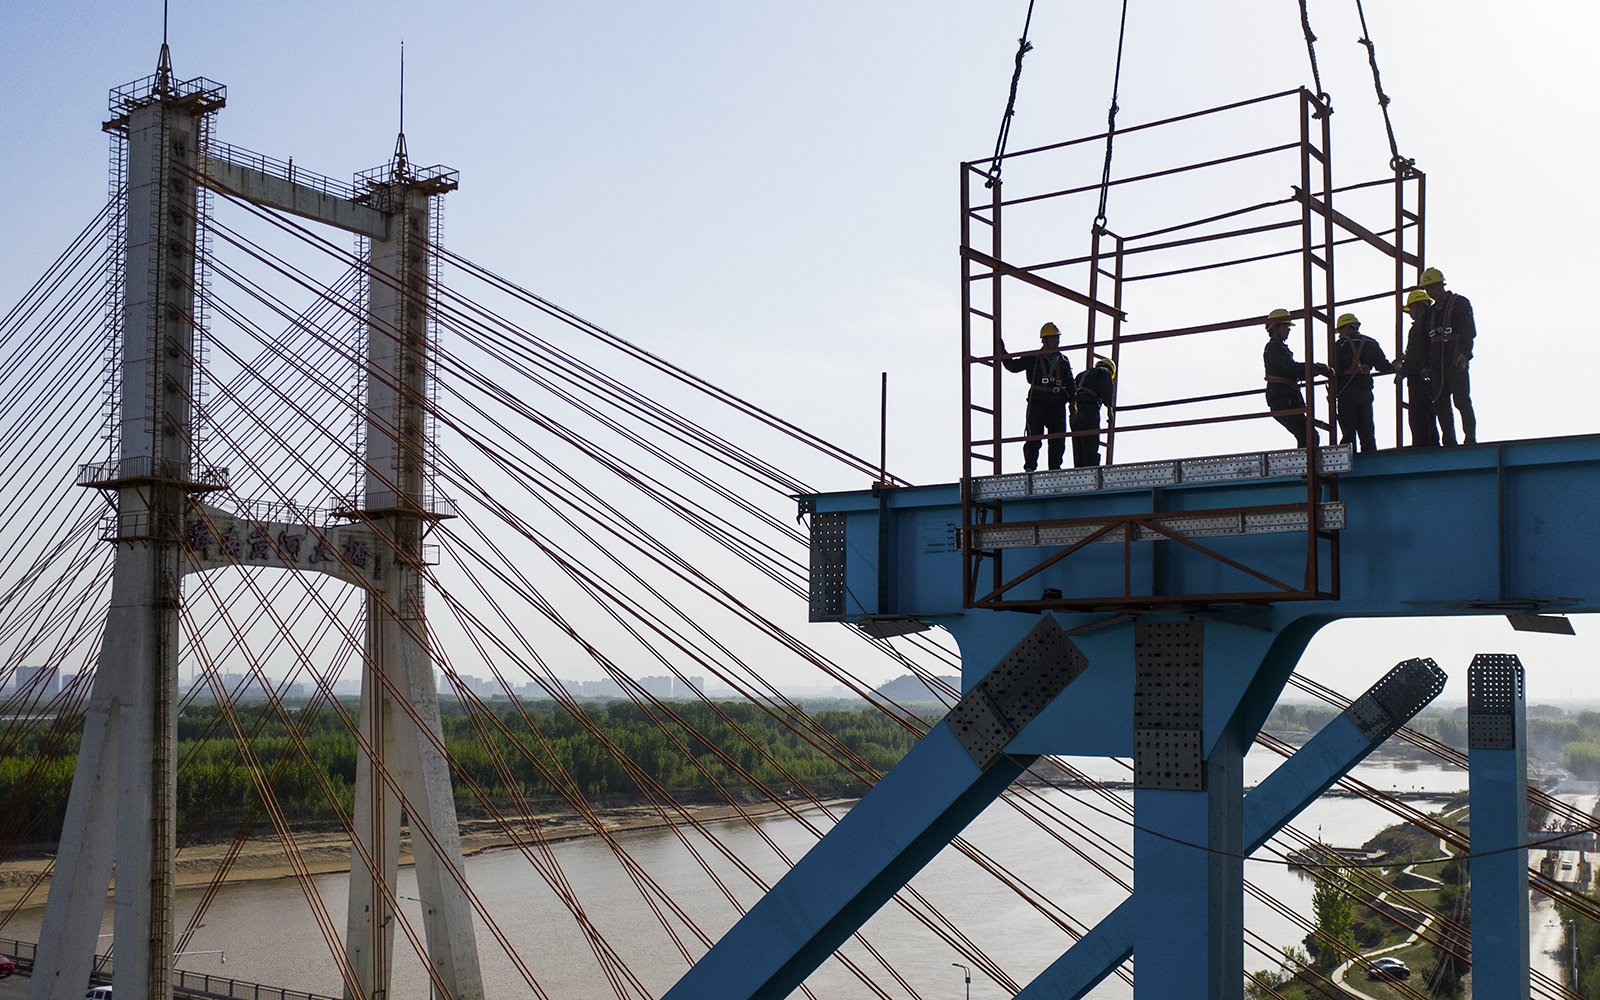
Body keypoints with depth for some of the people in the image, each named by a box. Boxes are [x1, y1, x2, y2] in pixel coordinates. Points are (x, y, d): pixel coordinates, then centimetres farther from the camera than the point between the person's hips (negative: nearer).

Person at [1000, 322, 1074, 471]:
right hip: (1037, 402, -3)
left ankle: (1055, 468, 10)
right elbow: (1013, 366, 9)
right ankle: (1029, 467, -4)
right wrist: (1002, 352, -4)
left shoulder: (1064, 361, 17)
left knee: (1058, 439, 2)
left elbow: (1070, 384, 19)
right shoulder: (1032, 358, 7)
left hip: (1058, 404, 3)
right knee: (1033, 437, -7)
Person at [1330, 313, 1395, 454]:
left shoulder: (1340, 344, -4)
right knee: (1367, 432, 7)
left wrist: (1334, 395, -5)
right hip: (1365, 392, 4)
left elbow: (1335, 372, -8)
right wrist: (1395, 366, 28)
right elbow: (1383, 366, 8)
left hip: (1347, 392, -4)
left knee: (1348, 433, -4)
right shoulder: (1371, 343, 10)